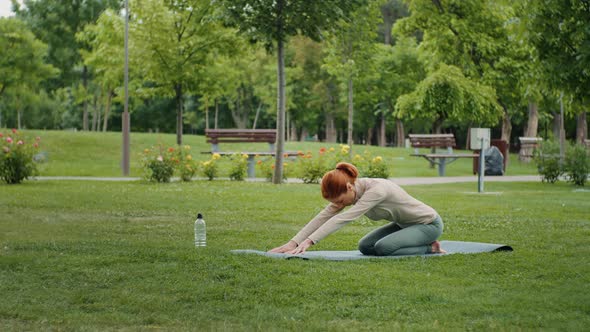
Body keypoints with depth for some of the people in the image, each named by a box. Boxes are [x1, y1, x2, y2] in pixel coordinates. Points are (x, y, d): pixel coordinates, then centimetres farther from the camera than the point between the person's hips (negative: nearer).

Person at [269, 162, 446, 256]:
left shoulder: (376, 190, -35)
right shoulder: (347, 191, -11)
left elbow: (343, 218, -43)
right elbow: (323, 217, -15)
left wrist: (309, 241, -49)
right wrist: (293, 242, -25)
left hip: (429, 223, -9)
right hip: (405, 223, 9)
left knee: (383, 248, -26)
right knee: (365, 247, -1)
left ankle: (430, 249, -5)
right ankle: (423, 244, 10)